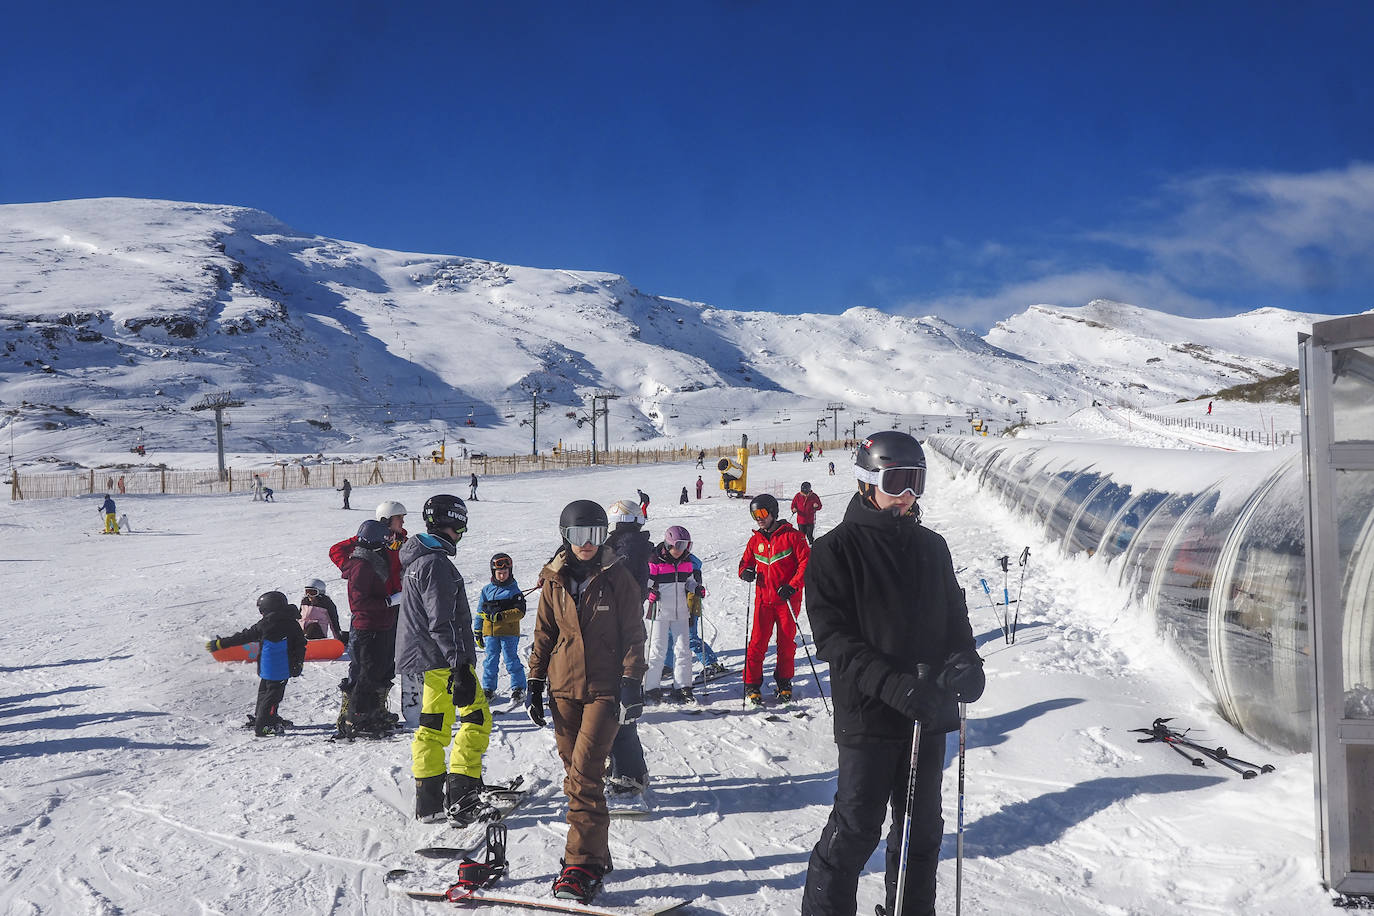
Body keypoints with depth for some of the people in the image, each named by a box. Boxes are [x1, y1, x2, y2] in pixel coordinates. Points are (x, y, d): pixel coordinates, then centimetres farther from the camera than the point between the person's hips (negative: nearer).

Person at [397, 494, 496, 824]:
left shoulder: (419, 559, 17)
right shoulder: (436, 563, -16)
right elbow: (442, 622, -23)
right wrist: (460, 667, -25)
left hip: (428, 659, 10)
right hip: (444, 658, -10)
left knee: (433, 728, 11)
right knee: (477, 718, -5)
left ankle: (430, 802, 14)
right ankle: (461, 795, -6)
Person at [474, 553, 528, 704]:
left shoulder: (514, 590, -2)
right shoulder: (486, 590, 9)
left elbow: (520, 612, -11)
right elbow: (480, 612, 14)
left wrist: (501, 616, -21)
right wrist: (477, 632, 12)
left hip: (509, 633, -3)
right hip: (490, 633, 4)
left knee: (511, 660, -1)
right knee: (490, 661, 9)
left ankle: (518, 688, 8)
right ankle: (488, 688, 21)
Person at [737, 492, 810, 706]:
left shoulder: (791, 535, -5)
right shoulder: (755, 540, 9)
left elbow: (806, 563, -7)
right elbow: (746, 562, 21)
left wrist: (792, 586, -16)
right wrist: (746, 572, -4)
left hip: (787, 599, -3)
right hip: (763, 598, 3)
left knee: (787, 642, 6)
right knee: (757, 642, -3)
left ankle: (784, 684, 22)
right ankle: (752, 685, 6)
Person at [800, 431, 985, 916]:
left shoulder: (931, 547, 11)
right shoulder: (837, 549, -8)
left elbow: (954, 615, 17)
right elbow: (834, 638, -14)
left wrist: (964, 660, -5)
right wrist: (895, 685, -26)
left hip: (928, 713, 6)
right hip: (869, 716, -6)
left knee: (921, 830, 16)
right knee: (855, 831, -1)